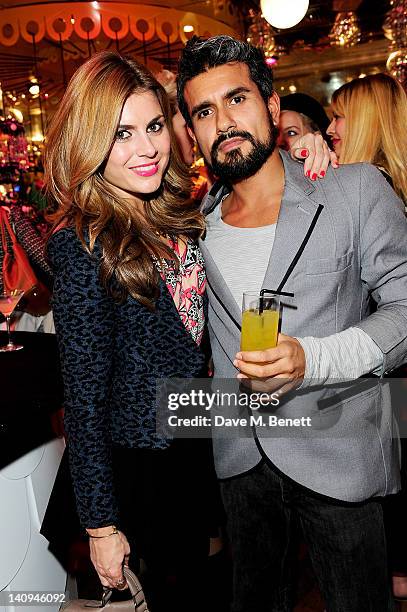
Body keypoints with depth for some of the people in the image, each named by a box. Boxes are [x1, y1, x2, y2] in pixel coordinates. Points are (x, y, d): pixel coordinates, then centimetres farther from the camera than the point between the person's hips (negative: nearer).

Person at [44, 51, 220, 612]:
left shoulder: (179, 214, -2)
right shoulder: (83, 245, -22)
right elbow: (85, 395, -19)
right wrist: (101, 523, -13)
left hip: (199, 439, 6)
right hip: (143, 458, -6)